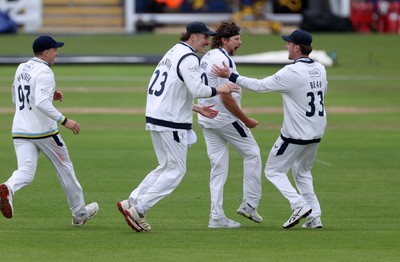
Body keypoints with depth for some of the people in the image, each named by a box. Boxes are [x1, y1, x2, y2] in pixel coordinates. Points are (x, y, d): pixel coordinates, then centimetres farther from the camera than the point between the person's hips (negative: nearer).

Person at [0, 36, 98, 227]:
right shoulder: (44, 73, -13)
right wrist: (64, 121, -26)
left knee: (25, 173, -5)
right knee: (64, 168, 11)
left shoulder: (21, 69, 13)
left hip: (20, 130, 6)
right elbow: (41, 103, -26)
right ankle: (79, 213, 22)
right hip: (43, 131, -6)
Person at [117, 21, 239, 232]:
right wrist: (219, 90, -10)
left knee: (167, 168, 18)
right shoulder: (188, 57, -13)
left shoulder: (173, 53, 19)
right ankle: (138, 209, -5)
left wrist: (198, 109, 22)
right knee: (176, 170, -1)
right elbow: (197, 89, -25)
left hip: (155, 119, 10)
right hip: (171, 123, -10)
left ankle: (131, 203, 13)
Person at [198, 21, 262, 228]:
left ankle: (217, 217, 4)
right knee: (252, 153, 7)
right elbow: (225, 97, -22)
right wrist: (246, 120, -14)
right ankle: (249, 204, 6)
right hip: (225, 118, -9)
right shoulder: (224, 60, -18)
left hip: (206, 119, 9)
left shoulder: (206, 58, 12)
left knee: (218, 167, 8)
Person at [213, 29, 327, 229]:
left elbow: (259, 86, -17)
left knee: (274, 170, 7)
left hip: (296, 135, -8)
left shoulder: (292, 73, -21)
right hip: (317, 133, 8)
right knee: (302, 171, 24)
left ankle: (299, 205, -9)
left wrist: (230, 76, -10)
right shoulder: (320, 70, 3)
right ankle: (314, 216, 15)